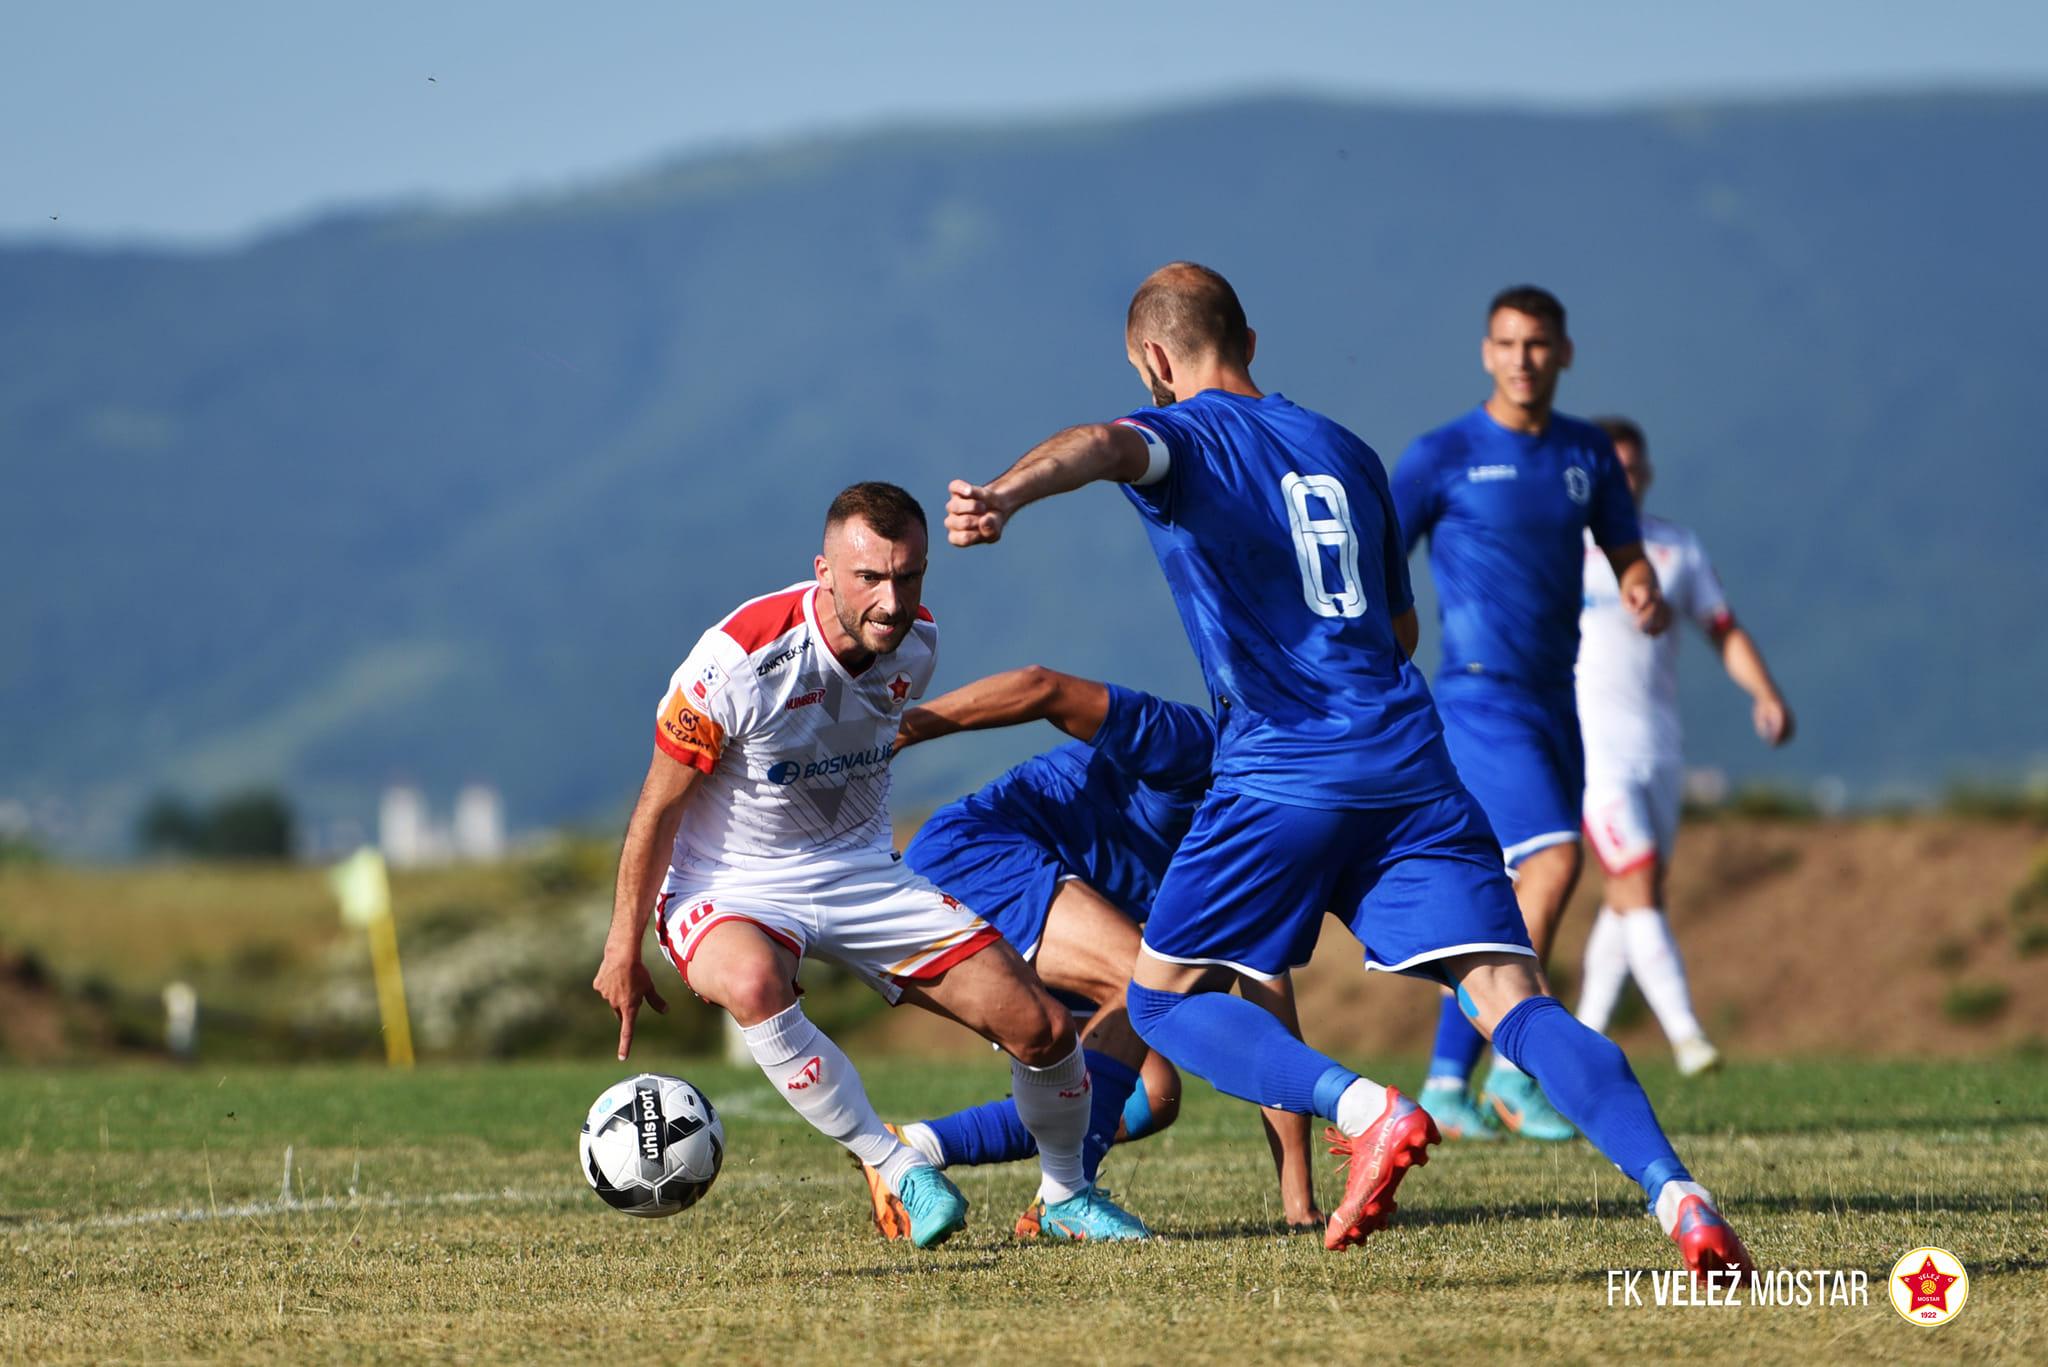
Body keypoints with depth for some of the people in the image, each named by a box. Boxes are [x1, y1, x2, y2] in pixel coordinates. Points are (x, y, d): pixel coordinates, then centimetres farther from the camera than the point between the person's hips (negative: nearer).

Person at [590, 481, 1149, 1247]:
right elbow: (659, 809, -14)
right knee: (752, 981, -41)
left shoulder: (916, 645, -8)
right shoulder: (738, 660, -26)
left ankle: (1066, 1197, 22)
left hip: (862, 875, 5)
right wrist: (624, 947, -8)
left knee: (1041, 1030, -7)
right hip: (730, 890, -5)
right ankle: (900, 1174, -29)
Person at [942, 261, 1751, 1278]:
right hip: (1410, 766, 5)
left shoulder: (1182, 437, 6)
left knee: (1161, 999, 9)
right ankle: (1674, 1192, -26)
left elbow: (1103, 444, -20)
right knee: (1510, 998, -5)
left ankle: (1367, 1112, -16)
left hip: (1280, 776, -5)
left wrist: (1006, 494, -40)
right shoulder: (1345, 451, 24)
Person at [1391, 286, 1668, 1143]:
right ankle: (1511, 1068, -14)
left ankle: (1447, 1085, 13)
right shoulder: (1443, 456, -5)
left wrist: (1644, 595, -7)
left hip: (1554, 702, 6)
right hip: (1479, 699, -6)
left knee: (1510, 906, 6)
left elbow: (1627, 556, 17)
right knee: (1552, 862, -21)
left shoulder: (1588, 455, 11)